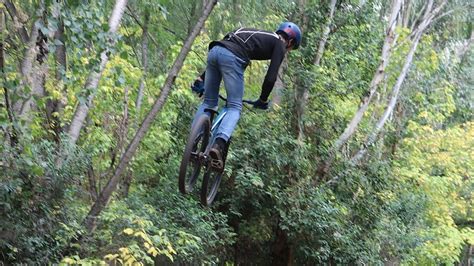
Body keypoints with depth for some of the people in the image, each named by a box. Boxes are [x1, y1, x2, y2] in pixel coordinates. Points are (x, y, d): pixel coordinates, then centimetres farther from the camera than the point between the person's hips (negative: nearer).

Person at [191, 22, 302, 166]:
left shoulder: (258, 35, 37)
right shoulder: (279, 44, 16)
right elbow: (271, 77, 3)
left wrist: (202, 78, 30)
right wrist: (263, 100, 18)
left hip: (214, 50, 7)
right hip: (232, 58, -7)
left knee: (208, 102, 17)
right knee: (235, 107, 0)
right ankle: (219, 144, -23)